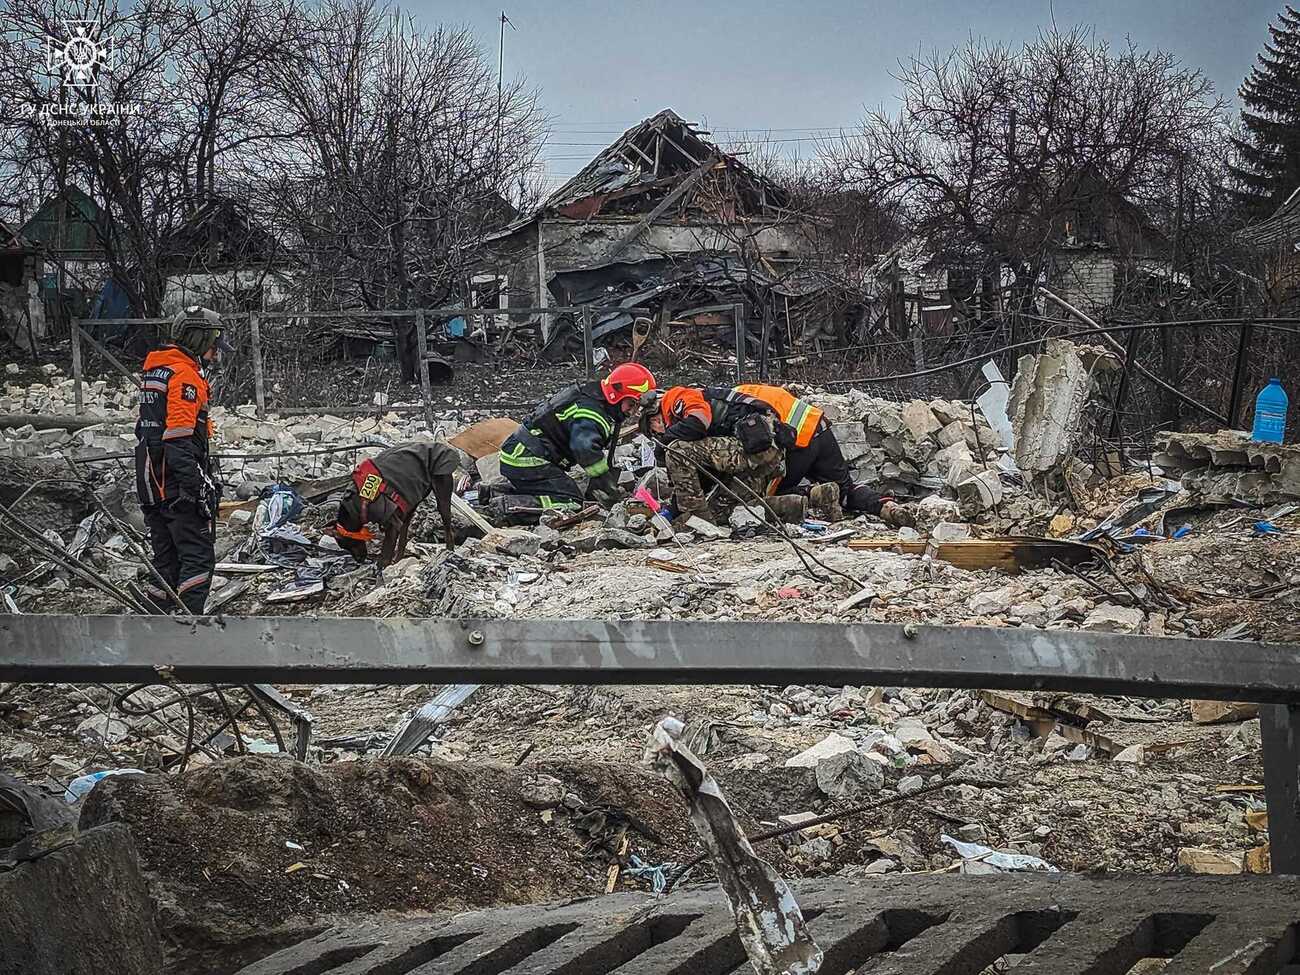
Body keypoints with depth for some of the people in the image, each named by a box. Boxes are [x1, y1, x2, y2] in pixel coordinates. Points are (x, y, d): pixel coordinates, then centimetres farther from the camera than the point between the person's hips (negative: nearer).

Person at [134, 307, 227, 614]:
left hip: (152, 485, 9)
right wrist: (197, 487, -23)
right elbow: (179, 437, -22)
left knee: (166, 559, 14)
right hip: (179, 485, -9)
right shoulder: (185, 375, -13)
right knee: (199, 557, -6)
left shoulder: (153, 371, 18)